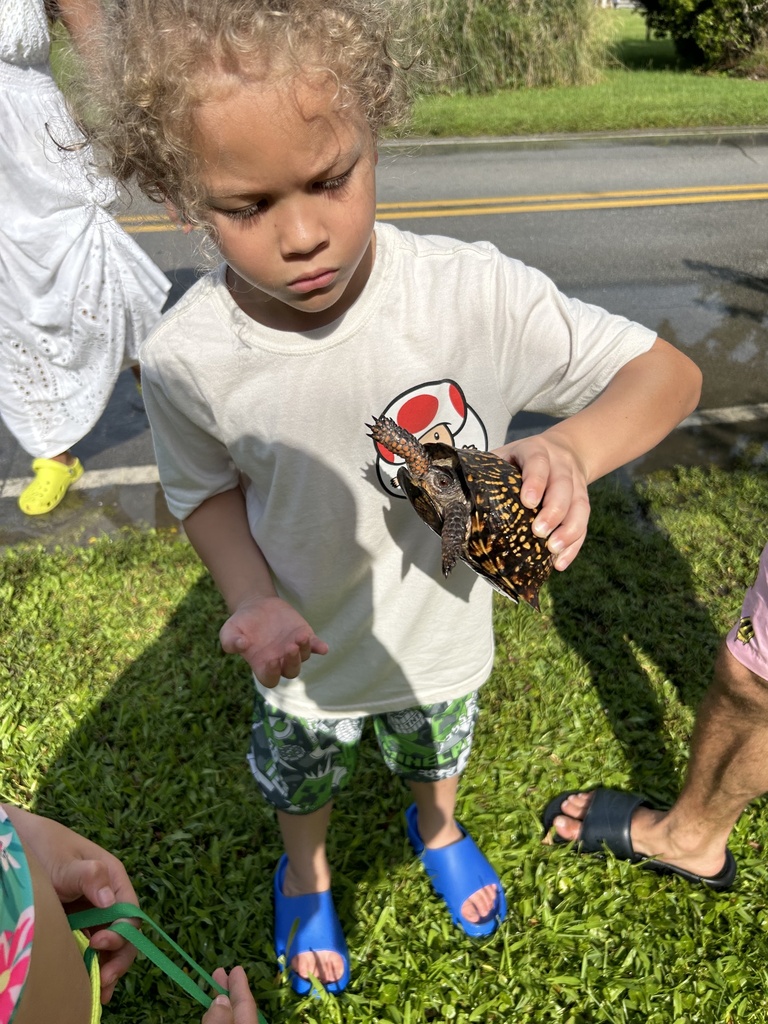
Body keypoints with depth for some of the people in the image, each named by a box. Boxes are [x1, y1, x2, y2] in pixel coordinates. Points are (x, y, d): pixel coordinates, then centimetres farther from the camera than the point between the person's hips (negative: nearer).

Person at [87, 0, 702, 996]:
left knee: (437, 756, 33)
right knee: (301, 782, 30)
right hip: (307, 650, 1)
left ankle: (437, 828, 71)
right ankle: (306, 875, 68)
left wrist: (570, 449, -43)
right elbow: (209, 489, -7)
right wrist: (253, 599, -25)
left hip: (443, 632, 1)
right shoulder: (186, 358, -26)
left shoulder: (475, 293, -31)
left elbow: (668, 372, -22)